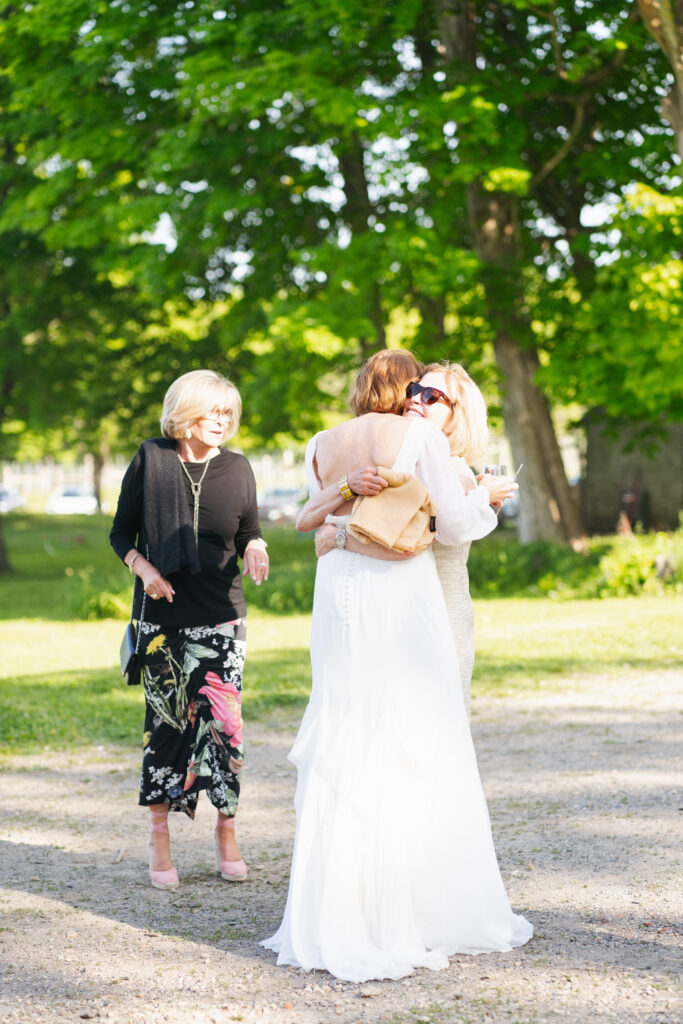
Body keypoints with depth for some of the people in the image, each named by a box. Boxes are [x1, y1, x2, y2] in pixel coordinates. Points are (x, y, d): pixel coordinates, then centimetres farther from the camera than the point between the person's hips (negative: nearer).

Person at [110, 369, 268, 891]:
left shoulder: (237, 468, 4)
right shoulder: (150, 460, 0)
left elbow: (249, 534, 12)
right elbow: (121, 533, 6)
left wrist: (256, 548, -11)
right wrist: (144, 569, -11)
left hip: (221, 616, 1)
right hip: (163, 613, -1)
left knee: (222, 720, -4)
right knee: (166, 721, 2)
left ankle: (227, 832, 10)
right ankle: (160, 838, 13)